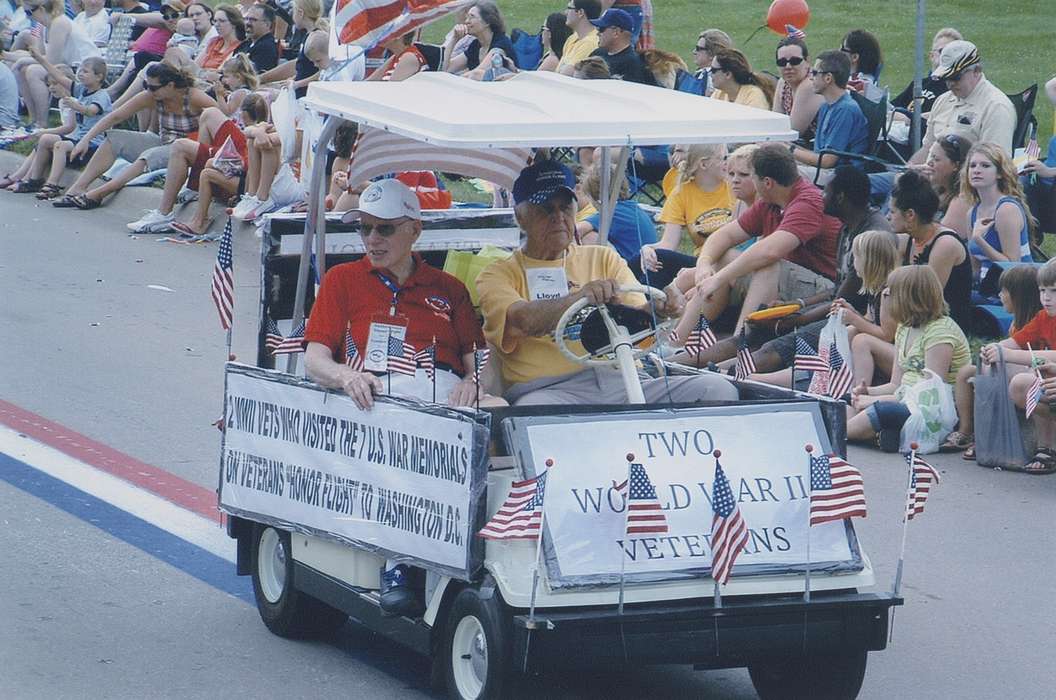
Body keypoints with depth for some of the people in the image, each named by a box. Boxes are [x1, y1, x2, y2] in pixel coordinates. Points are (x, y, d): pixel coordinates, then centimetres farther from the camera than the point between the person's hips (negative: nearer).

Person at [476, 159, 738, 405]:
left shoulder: (603, 259, 25)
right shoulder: (500, 274, 13)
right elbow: (522, 320, -11)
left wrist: (657, 310, -15)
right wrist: (579, 298, -27)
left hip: (620, 381, 4)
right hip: (548, 390, -4)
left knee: (717, 389, -18)